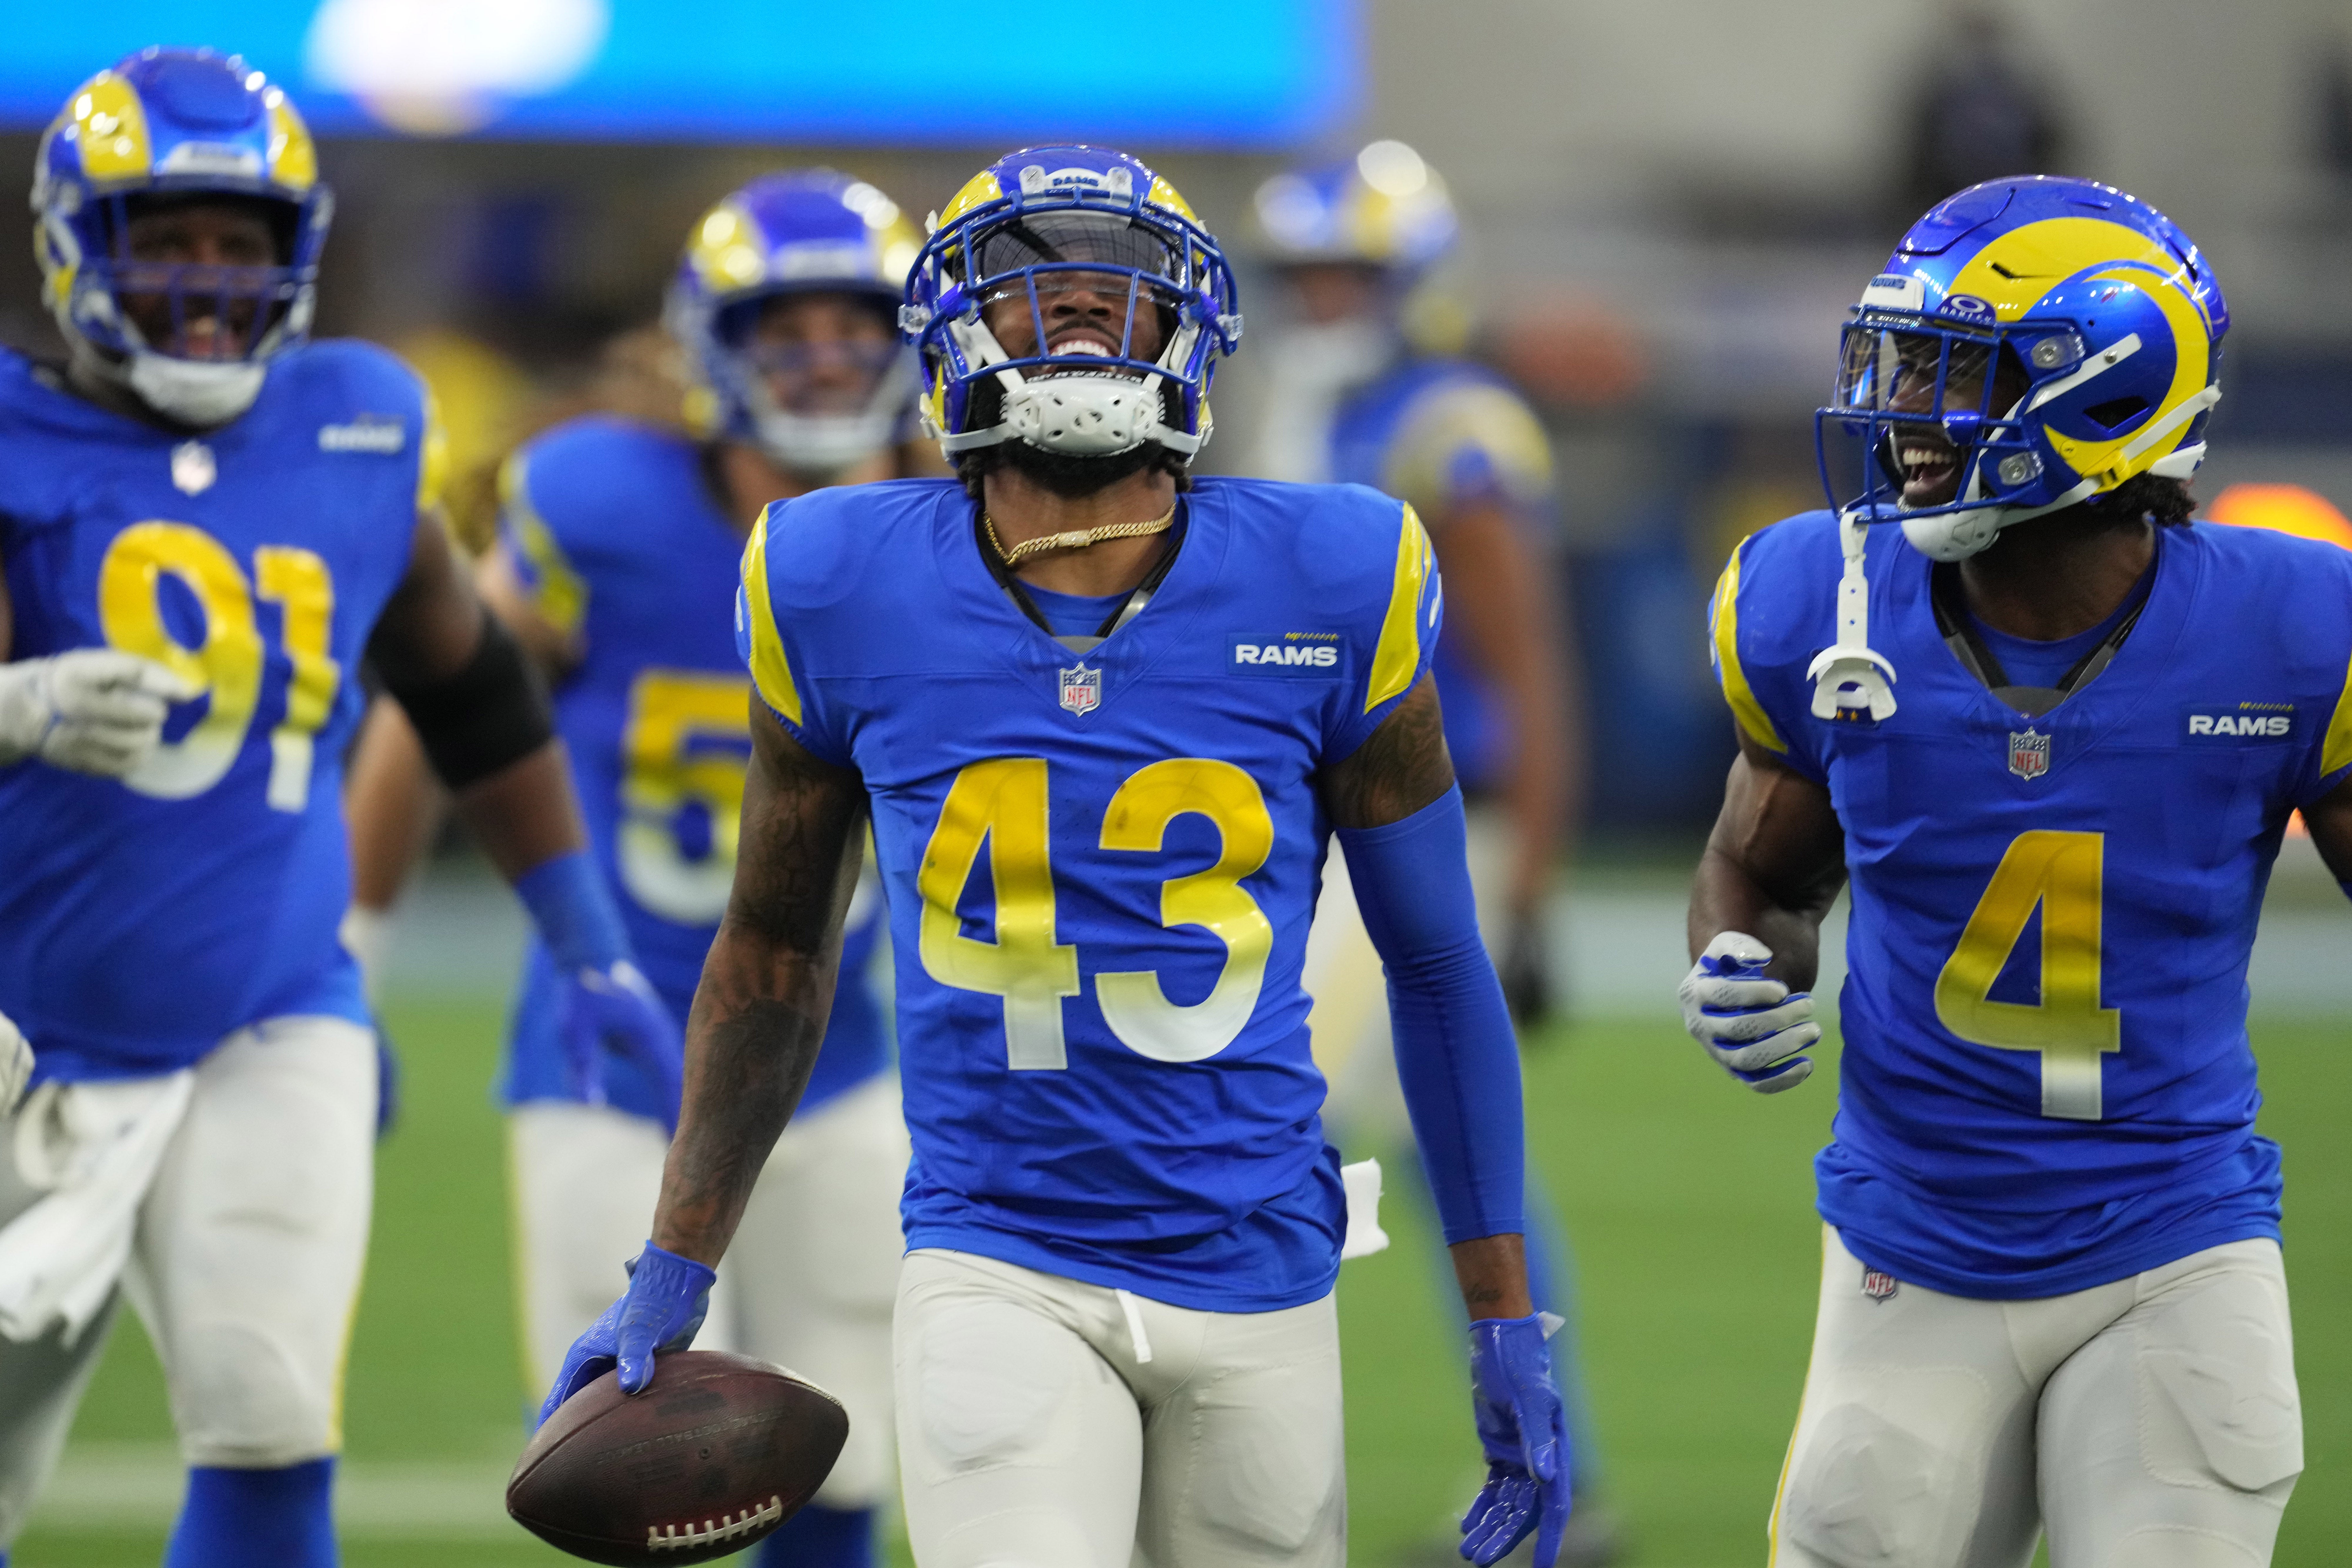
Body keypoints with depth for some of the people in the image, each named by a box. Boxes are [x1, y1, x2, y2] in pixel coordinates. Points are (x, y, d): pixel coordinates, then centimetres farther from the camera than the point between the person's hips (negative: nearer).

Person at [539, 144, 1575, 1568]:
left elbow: (1437, 966, 6)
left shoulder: (1327, 589, -3)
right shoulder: (846, 593, -2)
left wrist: (1508, 1324, 6)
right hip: (999, 1275, -2)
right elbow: (776, 953, 13)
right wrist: (673, 1274, 13)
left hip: (1257, 1275, 2)